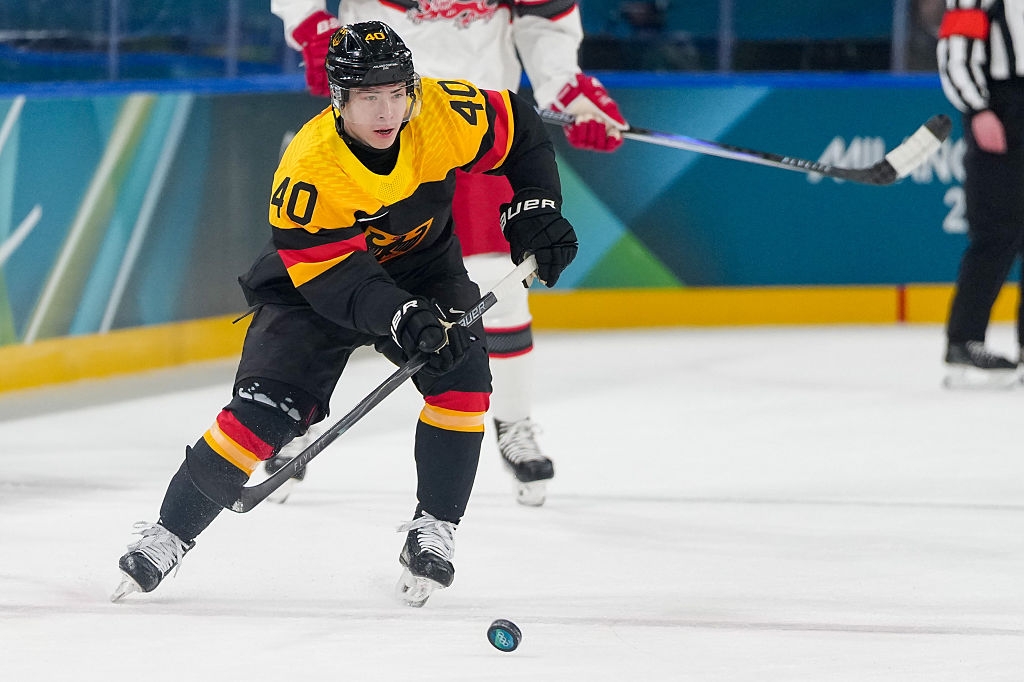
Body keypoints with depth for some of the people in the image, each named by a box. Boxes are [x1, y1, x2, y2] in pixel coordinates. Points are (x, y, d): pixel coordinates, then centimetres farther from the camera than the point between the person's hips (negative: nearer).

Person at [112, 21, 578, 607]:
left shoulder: (442, 112, -24)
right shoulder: (309, 168, -34)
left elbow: (521, 131, -4)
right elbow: (332, 277, -35)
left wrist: (536, 210, -11)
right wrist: (400, 318, -49)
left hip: (424, 264, 3)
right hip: (317, 276, -3)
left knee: (462, 377, -20)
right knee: (264, 409, -15)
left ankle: (433, 531, -6)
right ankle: (168, 535, -2)